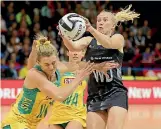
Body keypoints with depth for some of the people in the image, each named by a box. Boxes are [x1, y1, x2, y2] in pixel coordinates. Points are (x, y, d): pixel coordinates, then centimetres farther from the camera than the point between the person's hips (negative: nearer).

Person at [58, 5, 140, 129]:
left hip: (116, 94, -3)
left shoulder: (118, 38, 4)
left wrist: (91, 29, -38)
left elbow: (108, 44, -20)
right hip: (95, 96, 3)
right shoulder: (89, 41, 11)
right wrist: (64, 36, -34)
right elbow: (73, 47, -10)